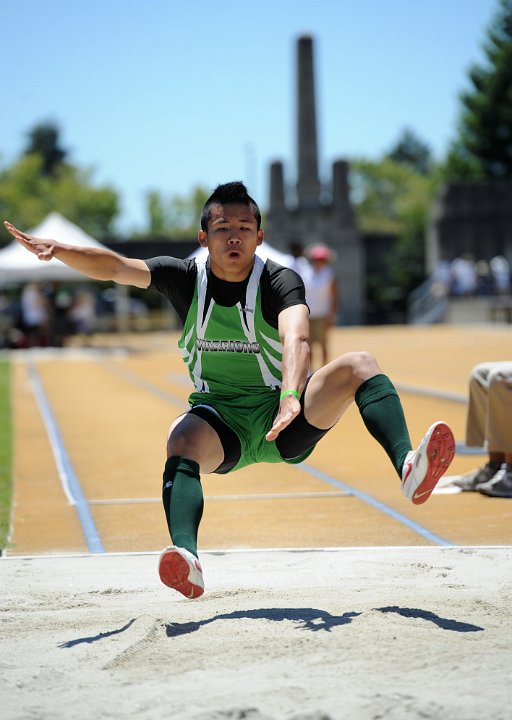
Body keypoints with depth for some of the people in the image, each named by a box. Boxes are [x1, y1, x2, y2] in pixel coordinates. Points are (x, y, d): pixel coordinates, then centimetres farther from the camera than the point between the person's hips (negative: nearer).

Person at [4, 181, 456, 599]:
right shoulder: (186, 279, 1)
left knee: (359, 364, -21)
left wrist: (291, 397, -49)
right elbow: (114, 267, -10)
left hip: (285, 418, 0)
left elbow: (296, 337, -28)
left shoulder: (279, 282, -8)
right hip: (219, 422, 1)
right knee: (183, 440, -33)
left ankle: (409, 469, -43)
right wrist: (59, 250, -30)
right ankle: (187, 558, -55)